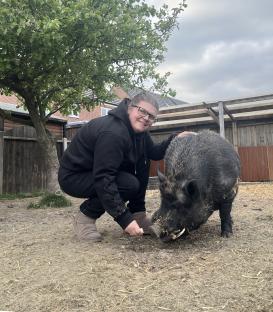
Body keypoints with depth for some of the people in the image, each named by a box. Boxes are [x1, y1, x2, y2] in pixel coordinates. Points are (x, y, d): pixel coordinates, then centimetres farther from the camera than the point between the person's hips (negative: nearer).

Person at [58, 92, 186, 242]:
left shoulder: (138, 129, -1)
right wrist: (124, 219, -35)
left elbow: (155, 153, 3)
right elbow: (102, 179, -35)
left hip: (97, 169, 9)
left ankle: (138, 214, 5)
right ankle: (85, 216, -8)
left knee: (142, 161, -1)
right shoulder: (113, 132, -30)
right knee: (130, 184, -26)